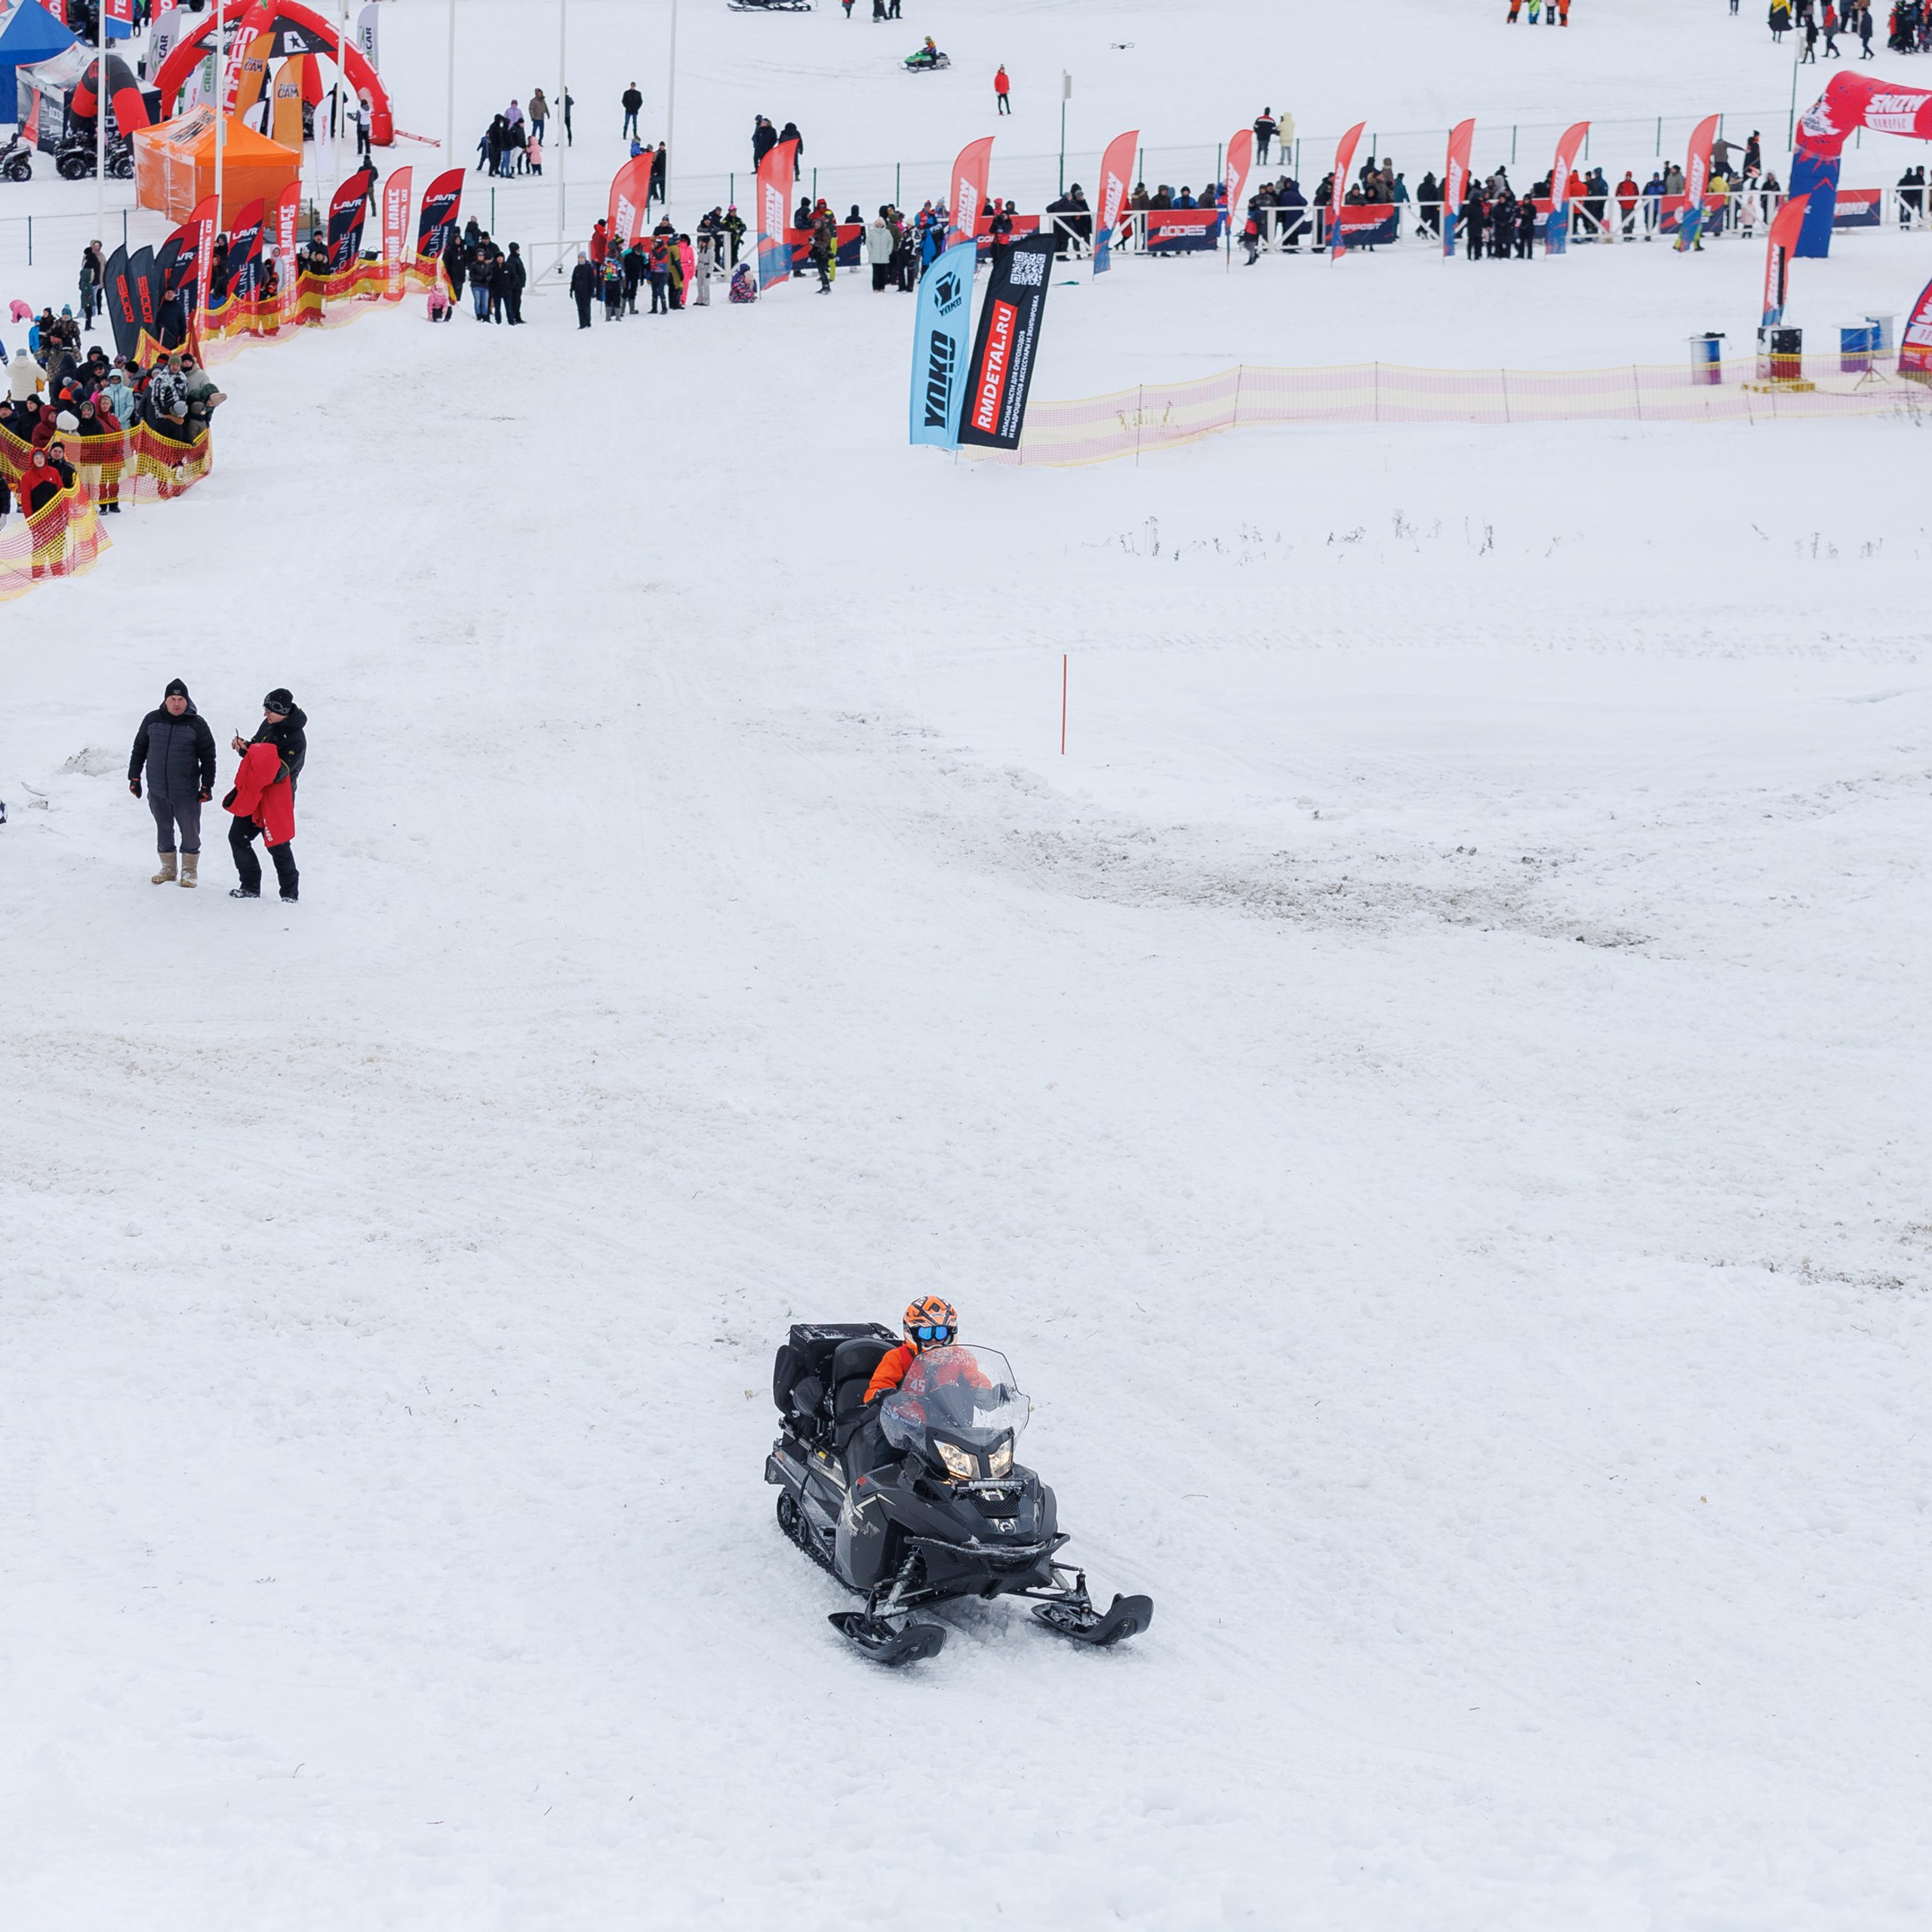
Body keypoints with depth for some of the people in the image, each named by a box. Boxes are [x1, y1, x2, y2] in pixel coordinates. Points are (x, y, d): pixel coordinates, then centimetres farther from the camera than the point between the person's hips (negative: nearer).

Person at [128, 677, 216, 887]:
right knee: (164, 830, 12)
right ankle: (168, 869, 25)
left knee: (190, 831, 3)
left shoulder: (197, 725, -5)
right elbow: (139, 750, 12)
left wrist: (206, 787, -2)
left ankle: (189, 871, 19)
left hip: (186, 791, -2)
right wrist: (134, 778, 10)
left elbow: (208, 757, 0)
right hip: (157, 790, 2)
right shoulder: (152, 721, 2)